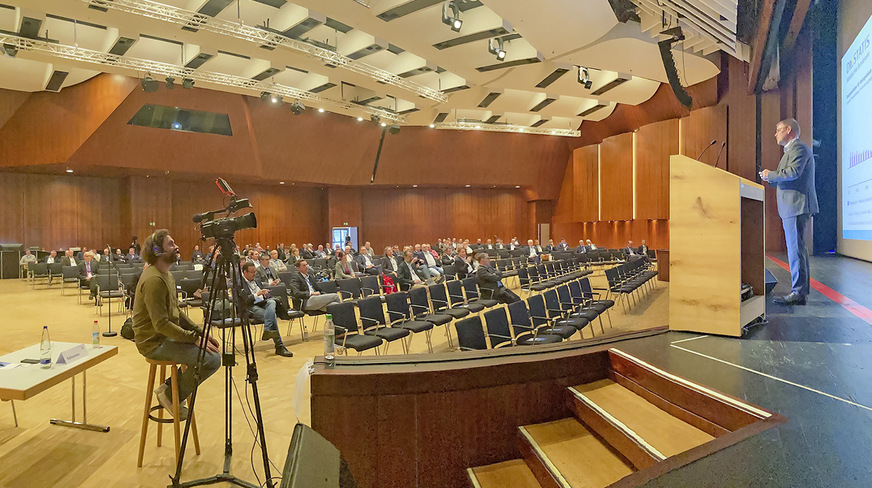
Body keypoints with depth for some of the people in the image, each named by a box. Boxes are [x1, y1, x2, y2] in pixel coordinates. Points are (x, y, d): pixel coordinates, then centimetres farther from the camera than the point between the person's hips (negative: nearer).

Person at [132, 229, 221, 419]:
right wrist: (194, 338, -22)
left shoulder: (166, 275, 10)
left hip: (167, 335, 10)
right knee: (212, 359, -21)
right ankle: (171, 394, 1)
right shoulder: (154, 280, -21)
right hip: (154, 342, -10)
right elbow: (161, 324, -24)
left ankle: (173, 387, 15)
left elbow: (176, 312, 14)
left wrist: (200, 332, 4)